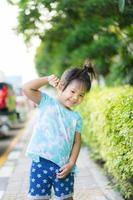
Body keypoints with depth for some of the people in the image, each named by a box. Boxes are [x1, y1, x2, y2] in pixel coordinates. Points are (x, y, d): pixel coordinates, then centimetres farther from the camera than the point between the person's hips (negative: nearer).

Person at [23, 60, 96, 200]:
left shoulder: (76, 117, 8)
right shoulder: (46, 102, 0)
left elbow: (77, 142, 6)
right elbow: (27, 89, -12)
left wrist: (71, 164, -5)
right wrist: (47, 79, -7)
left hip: (63, 167, 3)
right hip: (41, 163, -3)